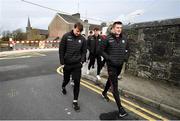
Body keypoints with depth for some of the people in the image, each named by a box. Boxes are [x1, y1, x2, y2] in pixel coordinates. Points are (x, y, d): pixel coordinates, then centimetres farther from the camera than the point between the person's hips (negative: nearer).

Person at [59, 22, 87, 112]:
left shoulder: (82, 39, -2)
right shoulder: (66, 36, -7)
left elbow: (84, 51, 6)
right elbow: (61, 50, -5)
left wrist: (82, 61, -7)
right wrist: (62, 62, -7)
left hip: (77, 65, 1)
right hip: (67, 64, 0)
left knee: (77, 82, -2)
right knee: (66, 79, 19)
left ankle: (75, 101, 14)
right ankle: (63, 87, 55)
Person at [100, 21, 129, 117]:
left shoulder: (124, 39, 4)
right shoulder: (108, 39, -10)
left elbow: (127, 49, 18)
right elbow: (101, 50, -6)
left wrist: (124, 57, 2)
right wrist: (109, 58, -15)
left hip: (120, 65, 6)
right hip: (111, 65, -6)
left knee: (111, 80, 24)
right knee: (114, 86, -3)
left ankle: (104, 93, 50)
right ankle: (120, 107, 5)